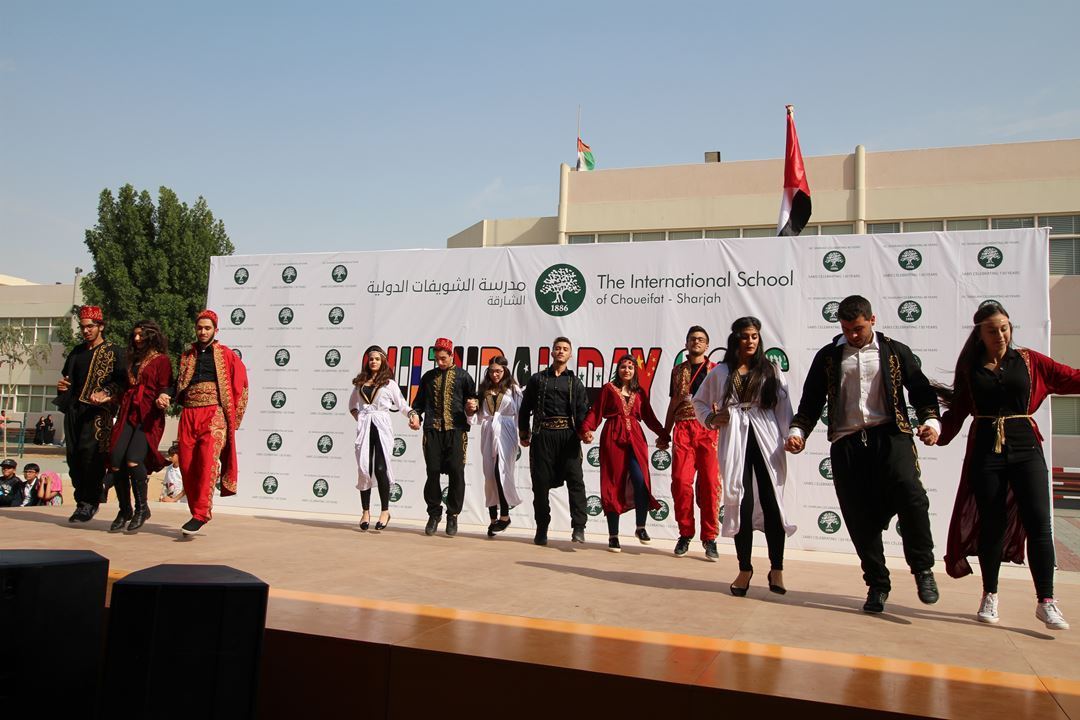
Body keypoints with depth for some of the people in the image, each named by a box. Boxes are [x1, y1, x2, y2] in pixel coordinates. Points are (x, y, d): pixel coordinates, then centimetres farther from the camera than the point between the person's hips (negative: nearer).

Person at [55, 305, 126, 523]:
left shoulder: (113, 352, 3)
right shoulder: (77, 352, 22)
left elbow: (121, 381, -4)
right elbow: (67, 375, 31)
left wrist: (106, 394, -21)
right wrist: (61, 385, 9)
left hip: (97, 410, -6)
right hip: (74, 409, 6)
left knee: (89, 451, -16)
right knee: (73, 456, 3)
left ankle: (90, 502, -8)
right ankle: (81, 502, 11)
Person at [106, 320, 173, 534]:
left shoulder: (161, 360, 5)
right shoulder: (133, 360, 24)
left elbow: (165, 389, -2)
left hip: (149, 417, -6)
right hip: (128, 415, 6)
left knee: (133, 460, -22)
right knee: (115, 462, -7)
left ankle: (142, 508, -4)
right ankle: (124, 511, 8)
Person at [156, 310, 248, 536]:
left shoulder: (227, 355, 8)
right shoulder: (187, 356, 20)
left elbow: (240, 387, 7)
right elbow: (179, 384, 22)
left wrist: (233, 419, 2)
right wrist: (166, 395, 0)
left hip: (214, 414, -4)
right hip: (188, 415, 5)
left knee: (207, 462, -18)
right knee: (186, 465, 0)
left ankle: (200, 515, -18)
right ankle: (199, 512, 12)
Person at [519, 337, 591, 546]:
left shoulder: (575, 382, 15)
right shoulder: (538, 379, 15)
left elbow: (582, 410, 7)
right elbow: (525, 408, 15)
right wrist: (524, 433, 8)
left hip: (568, 434, 0)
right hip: (543, 434, 0)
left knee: (575, 479, -12)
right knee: (541, 481, 2)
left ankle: (578, 527, -14)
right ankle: (541, 529, 13)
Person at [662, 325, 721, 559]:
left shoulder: (716, 370, 11)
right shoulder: (678, 370, 18)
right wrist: (665, 433, 16)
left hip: (710, 430, -1)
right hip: (683, 429, 2)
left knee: (710, 483, -5)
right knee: (681, 481, -6)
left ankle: (709, 538, 3)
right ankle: (685, 534, 6)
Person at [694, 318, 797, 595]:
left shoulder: (771, 372, 10)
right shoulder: (720, 372, 11)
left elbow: (783, 408, 4)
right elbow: (699, 402, 19)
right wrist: (711, 418, 1)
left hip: (766, 441, 0)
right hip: (735, 441, 0)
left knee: (771, 502, -2)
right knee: (742, 503, -1)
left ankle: (776, 569, 12)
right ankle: (745, 569, 13)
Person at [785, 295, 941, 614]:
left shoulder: (895, 352, 13)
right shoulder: (828, 356, 15)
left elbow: (921, 390, 12)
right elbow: (811, 400, 14)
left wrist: (930, 421, -6)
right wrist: (798, 430, -1)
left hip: (889, 435, -1)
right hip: (846, 444, 2)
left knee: (910, 495, -24)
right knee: (860, 517, 1)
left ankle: (922, 568, -5)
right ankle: (877, 584, 15)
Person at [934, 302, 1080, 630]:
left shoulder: (1028, 361, 6)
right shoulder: (969, 369, 7)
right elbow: (958, 411, 8)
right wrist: (937, 431, -5)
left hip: (1025, 447, 0)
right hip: (985, 450, 0)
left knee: (1039, 522, -6)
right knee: (991, 524, 5)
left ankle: (1046, 601, 3)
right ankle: (990, 596, 19)